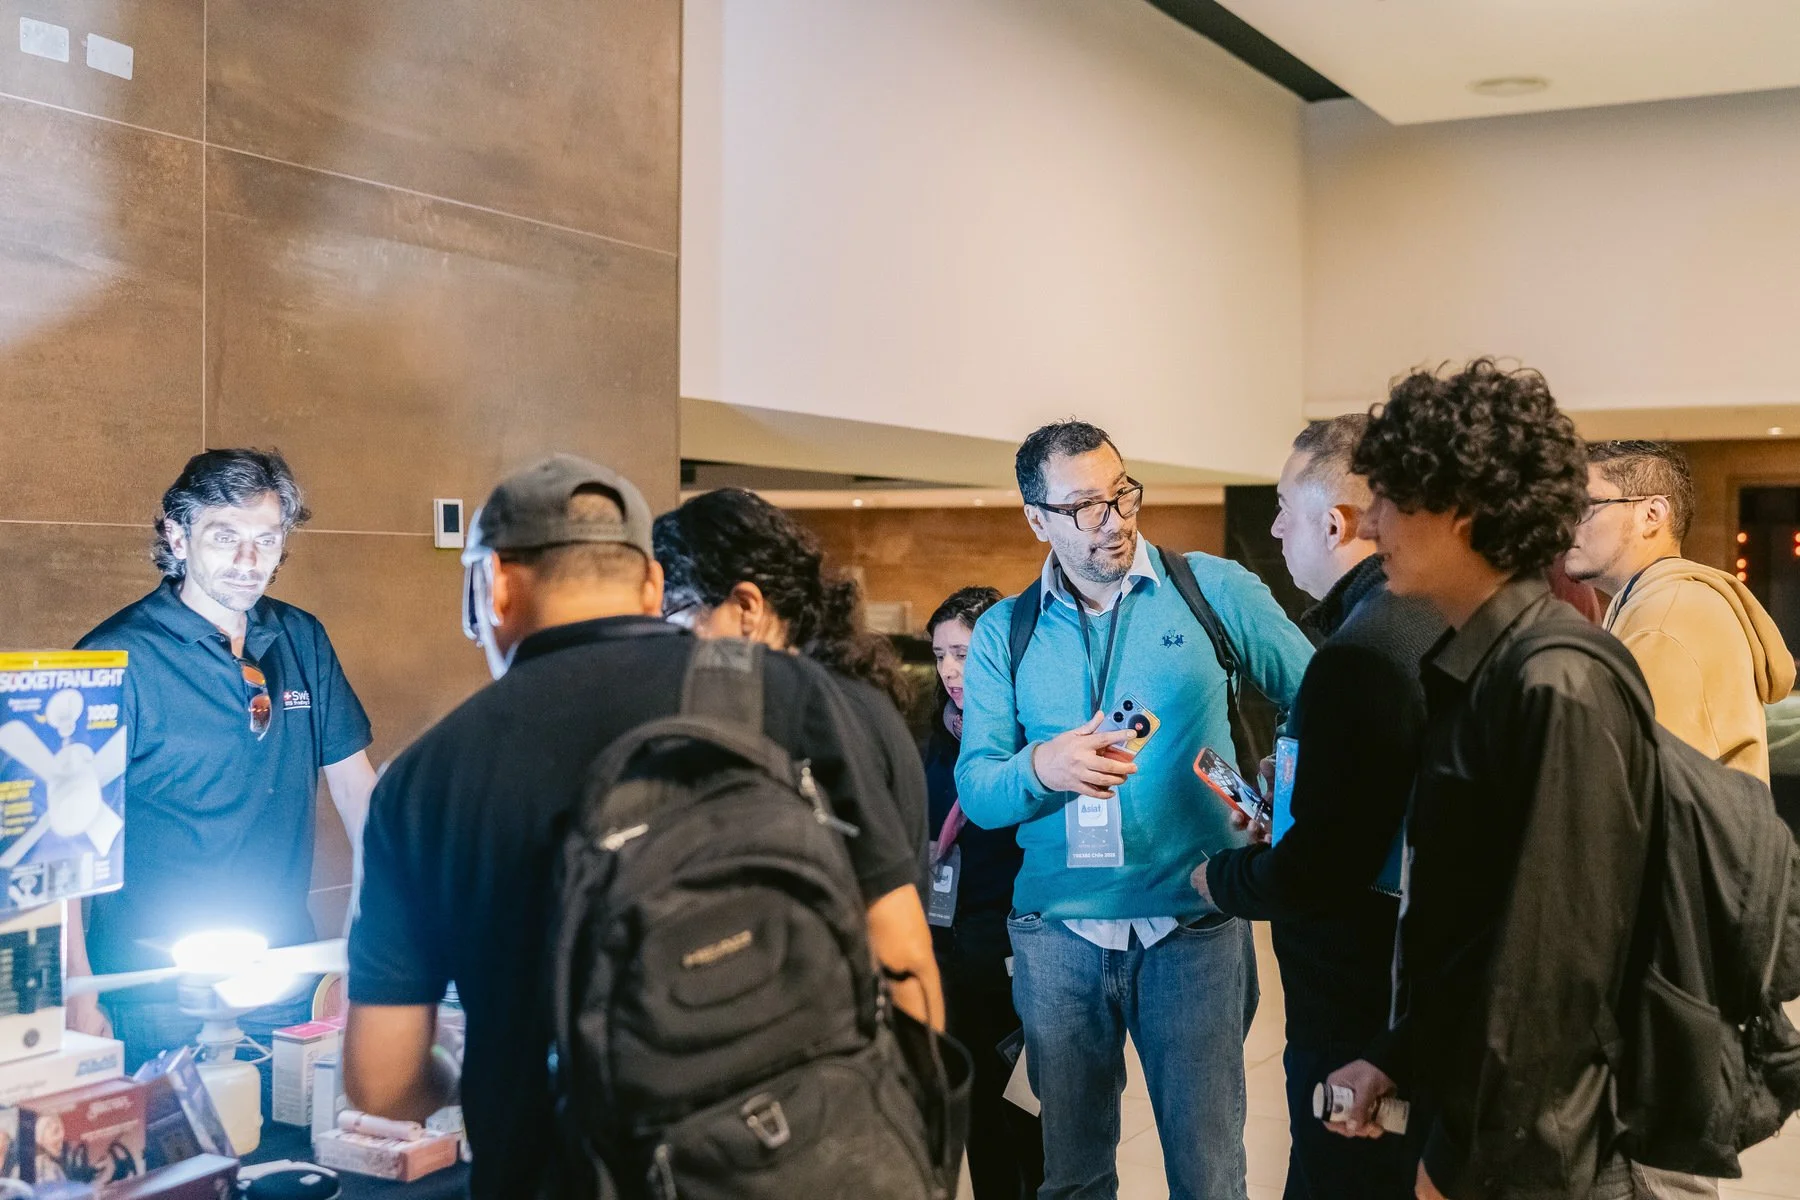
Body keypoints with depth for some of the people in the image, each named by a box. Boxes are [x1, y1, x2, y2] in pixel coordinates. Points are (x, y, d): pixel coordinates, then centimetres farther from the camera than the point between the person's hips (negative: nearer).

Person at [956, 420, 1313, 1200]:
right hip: (1058, 931, 2)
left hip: (1193, 926, -1)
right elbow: (975, 789, -2)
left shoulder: (1212, 588, -1)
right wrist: (1041, 768, -23)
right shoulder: (1004, 633, 4)